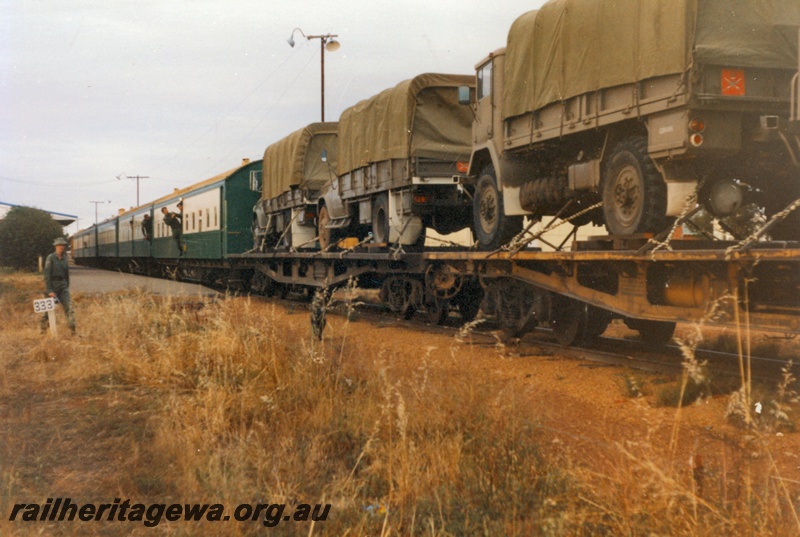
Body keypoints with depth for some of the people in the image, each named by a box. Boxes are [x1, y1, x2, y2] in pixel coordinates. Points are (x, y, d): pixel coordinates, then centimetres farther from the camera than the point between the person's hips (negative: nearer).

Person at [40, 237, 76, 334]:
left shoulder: (64, 258, 8)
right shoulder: (50, 258, -9)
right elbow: (47, 275, -13)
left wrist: (67, 287, 14)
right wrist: (49, 290, -18)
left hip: (63, 286, 5)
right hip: (52, 285, -5)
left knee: (68, 306, -7)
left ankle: (72, 329, -8)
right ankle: (43, 328, 23)